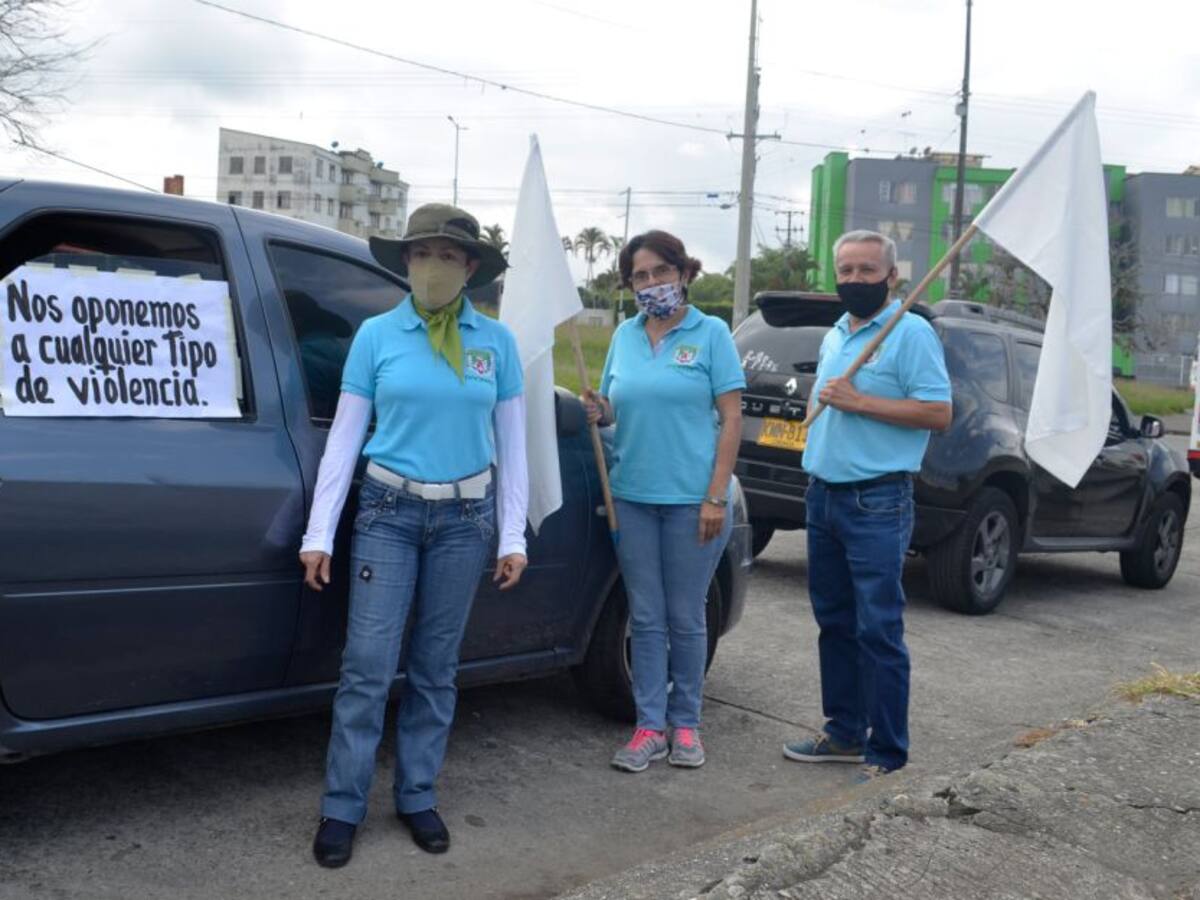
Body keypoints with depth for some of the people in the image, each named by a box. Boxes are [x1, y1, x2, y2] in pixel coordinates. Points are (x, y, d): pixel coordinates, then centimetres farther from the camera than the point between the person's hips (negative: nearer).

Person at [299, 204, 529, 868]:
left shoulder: (496, 342, 4)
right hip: (388, 512, -1)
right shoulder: (377, 335, 1)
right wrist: (318, 533, -4)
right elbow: (344, 436, 1)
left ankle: (417, 798, 22)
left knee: (435, 666, 9)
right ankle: (342, 808, 9)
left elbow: (511, 446, 6)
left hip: (464, 518, 1)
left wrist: (513, 538, 1)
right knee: (368, 665, -4)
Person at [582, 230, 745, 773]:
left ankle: (685, 723, 21)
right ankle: (650, 727, 16)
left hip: (691, 498, -3)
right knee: (646, 619, 8)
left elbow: (731, 419, -6)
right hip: (632, 497, 4)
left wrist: (716, 497, -13)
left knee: (686, 619, 6)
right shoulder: (625, 336, 9)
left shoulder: (710, 333, -2)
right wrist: (598, 411, -8)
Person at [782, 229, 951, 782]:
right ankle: (845, 733, 26)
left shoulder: (911, 333, -8)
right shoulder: (834, 337, 17)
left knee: (879, 631, -5)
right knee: (834, 622, 14)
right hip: (823, 496, 8)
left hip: (876, 503, -8)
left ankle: (888, 753, 3)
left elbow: (938, 413, -16)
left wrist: (860, 402, -18)